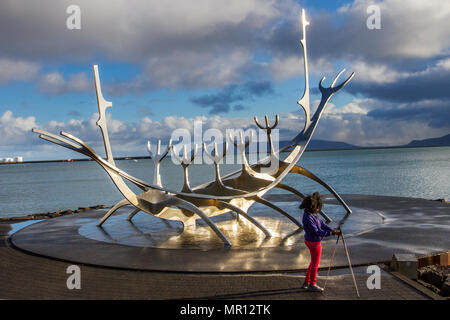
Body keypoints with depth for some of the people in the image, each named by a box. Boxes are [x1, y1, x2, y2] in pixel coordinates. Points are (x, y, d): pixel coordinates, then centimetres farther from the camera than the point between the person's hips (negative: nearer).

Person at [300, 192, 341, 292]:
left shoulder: (310, 214, 1)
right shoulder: (308, 218, -29)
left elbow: (321, 223, 4)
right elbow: (317, 232, -28)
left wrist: (332, 229, -5)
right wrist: (330, 233, -28)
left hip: (310, 240, 10)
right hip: (314, 243, -10)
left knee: (313, 262, 22)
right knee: (315, 264, 8)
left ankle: (306, 283, 33)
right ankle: (312, 285, 25)